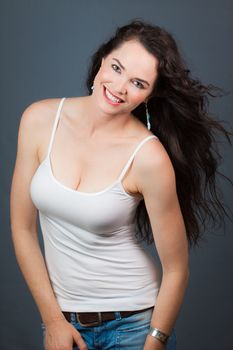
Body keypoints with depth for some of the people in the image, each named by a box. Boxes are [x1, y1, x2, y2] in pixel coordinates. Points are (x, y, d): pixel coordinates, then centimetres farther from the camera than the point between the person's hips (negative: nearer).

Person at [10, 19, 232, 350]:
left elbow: (176, 269, -13)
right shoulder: (40, 119, -11)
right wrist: (52, 319, -4)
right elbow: (22, 228, -5)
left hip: (134, 321, -3)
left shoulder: (148, 157, -21)